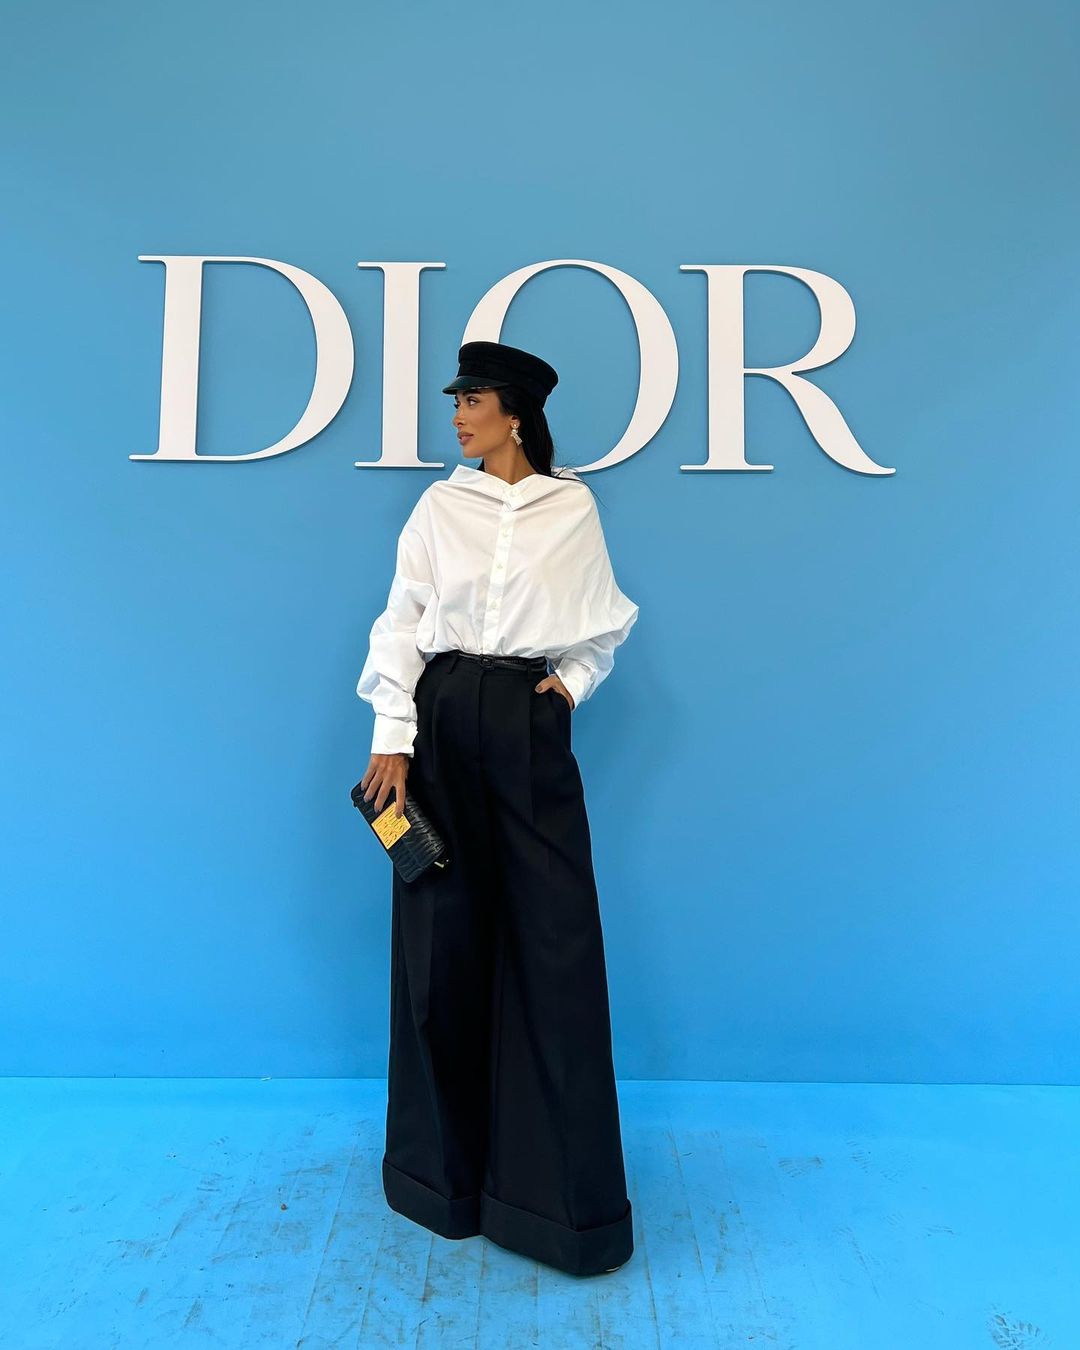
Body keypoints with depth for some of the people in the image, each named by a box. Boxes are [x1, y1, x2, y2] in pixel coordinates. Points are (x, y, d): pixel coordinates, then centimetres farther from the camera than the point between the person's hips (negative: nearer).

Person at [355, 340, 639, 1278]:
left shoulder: (573, 507, 7)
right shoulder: (439, 504, 7)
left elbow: (608, 624, 15)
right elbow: (402, 620, 1)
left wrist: (575, 681, -2)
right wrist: (392, 736, -7)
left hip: (532, 725, 0)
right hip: (444, 718, 1)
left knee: (556, 938, -2)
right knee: (443, 931, 6)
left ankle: (563, 1190, 15)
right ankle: (446, 1164, 28)